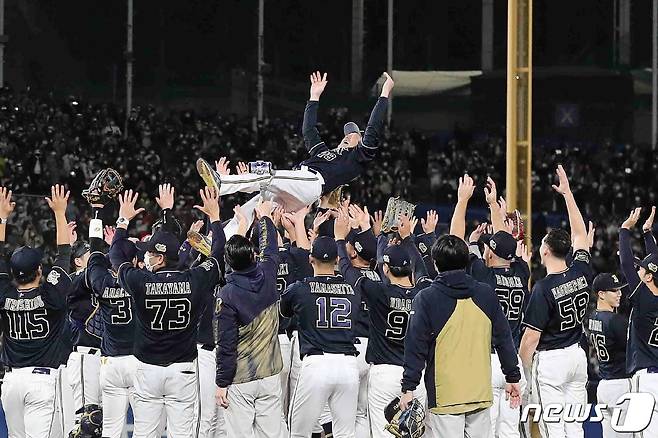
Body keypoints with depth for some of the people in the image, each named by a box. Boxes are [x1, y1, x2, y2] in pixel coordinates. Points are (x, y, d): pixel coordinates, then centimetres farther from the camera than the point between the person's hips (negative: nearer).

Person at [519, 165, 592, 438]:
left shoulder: (543, 289, -17)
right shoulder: (582, 273, -1)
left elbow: (531, 337, -16)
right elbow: (580, 234, 15)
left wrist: (523, 369, -3)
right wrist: (568, 193, 21)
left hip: (550, 361, -6)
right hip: (577, 355, 6)